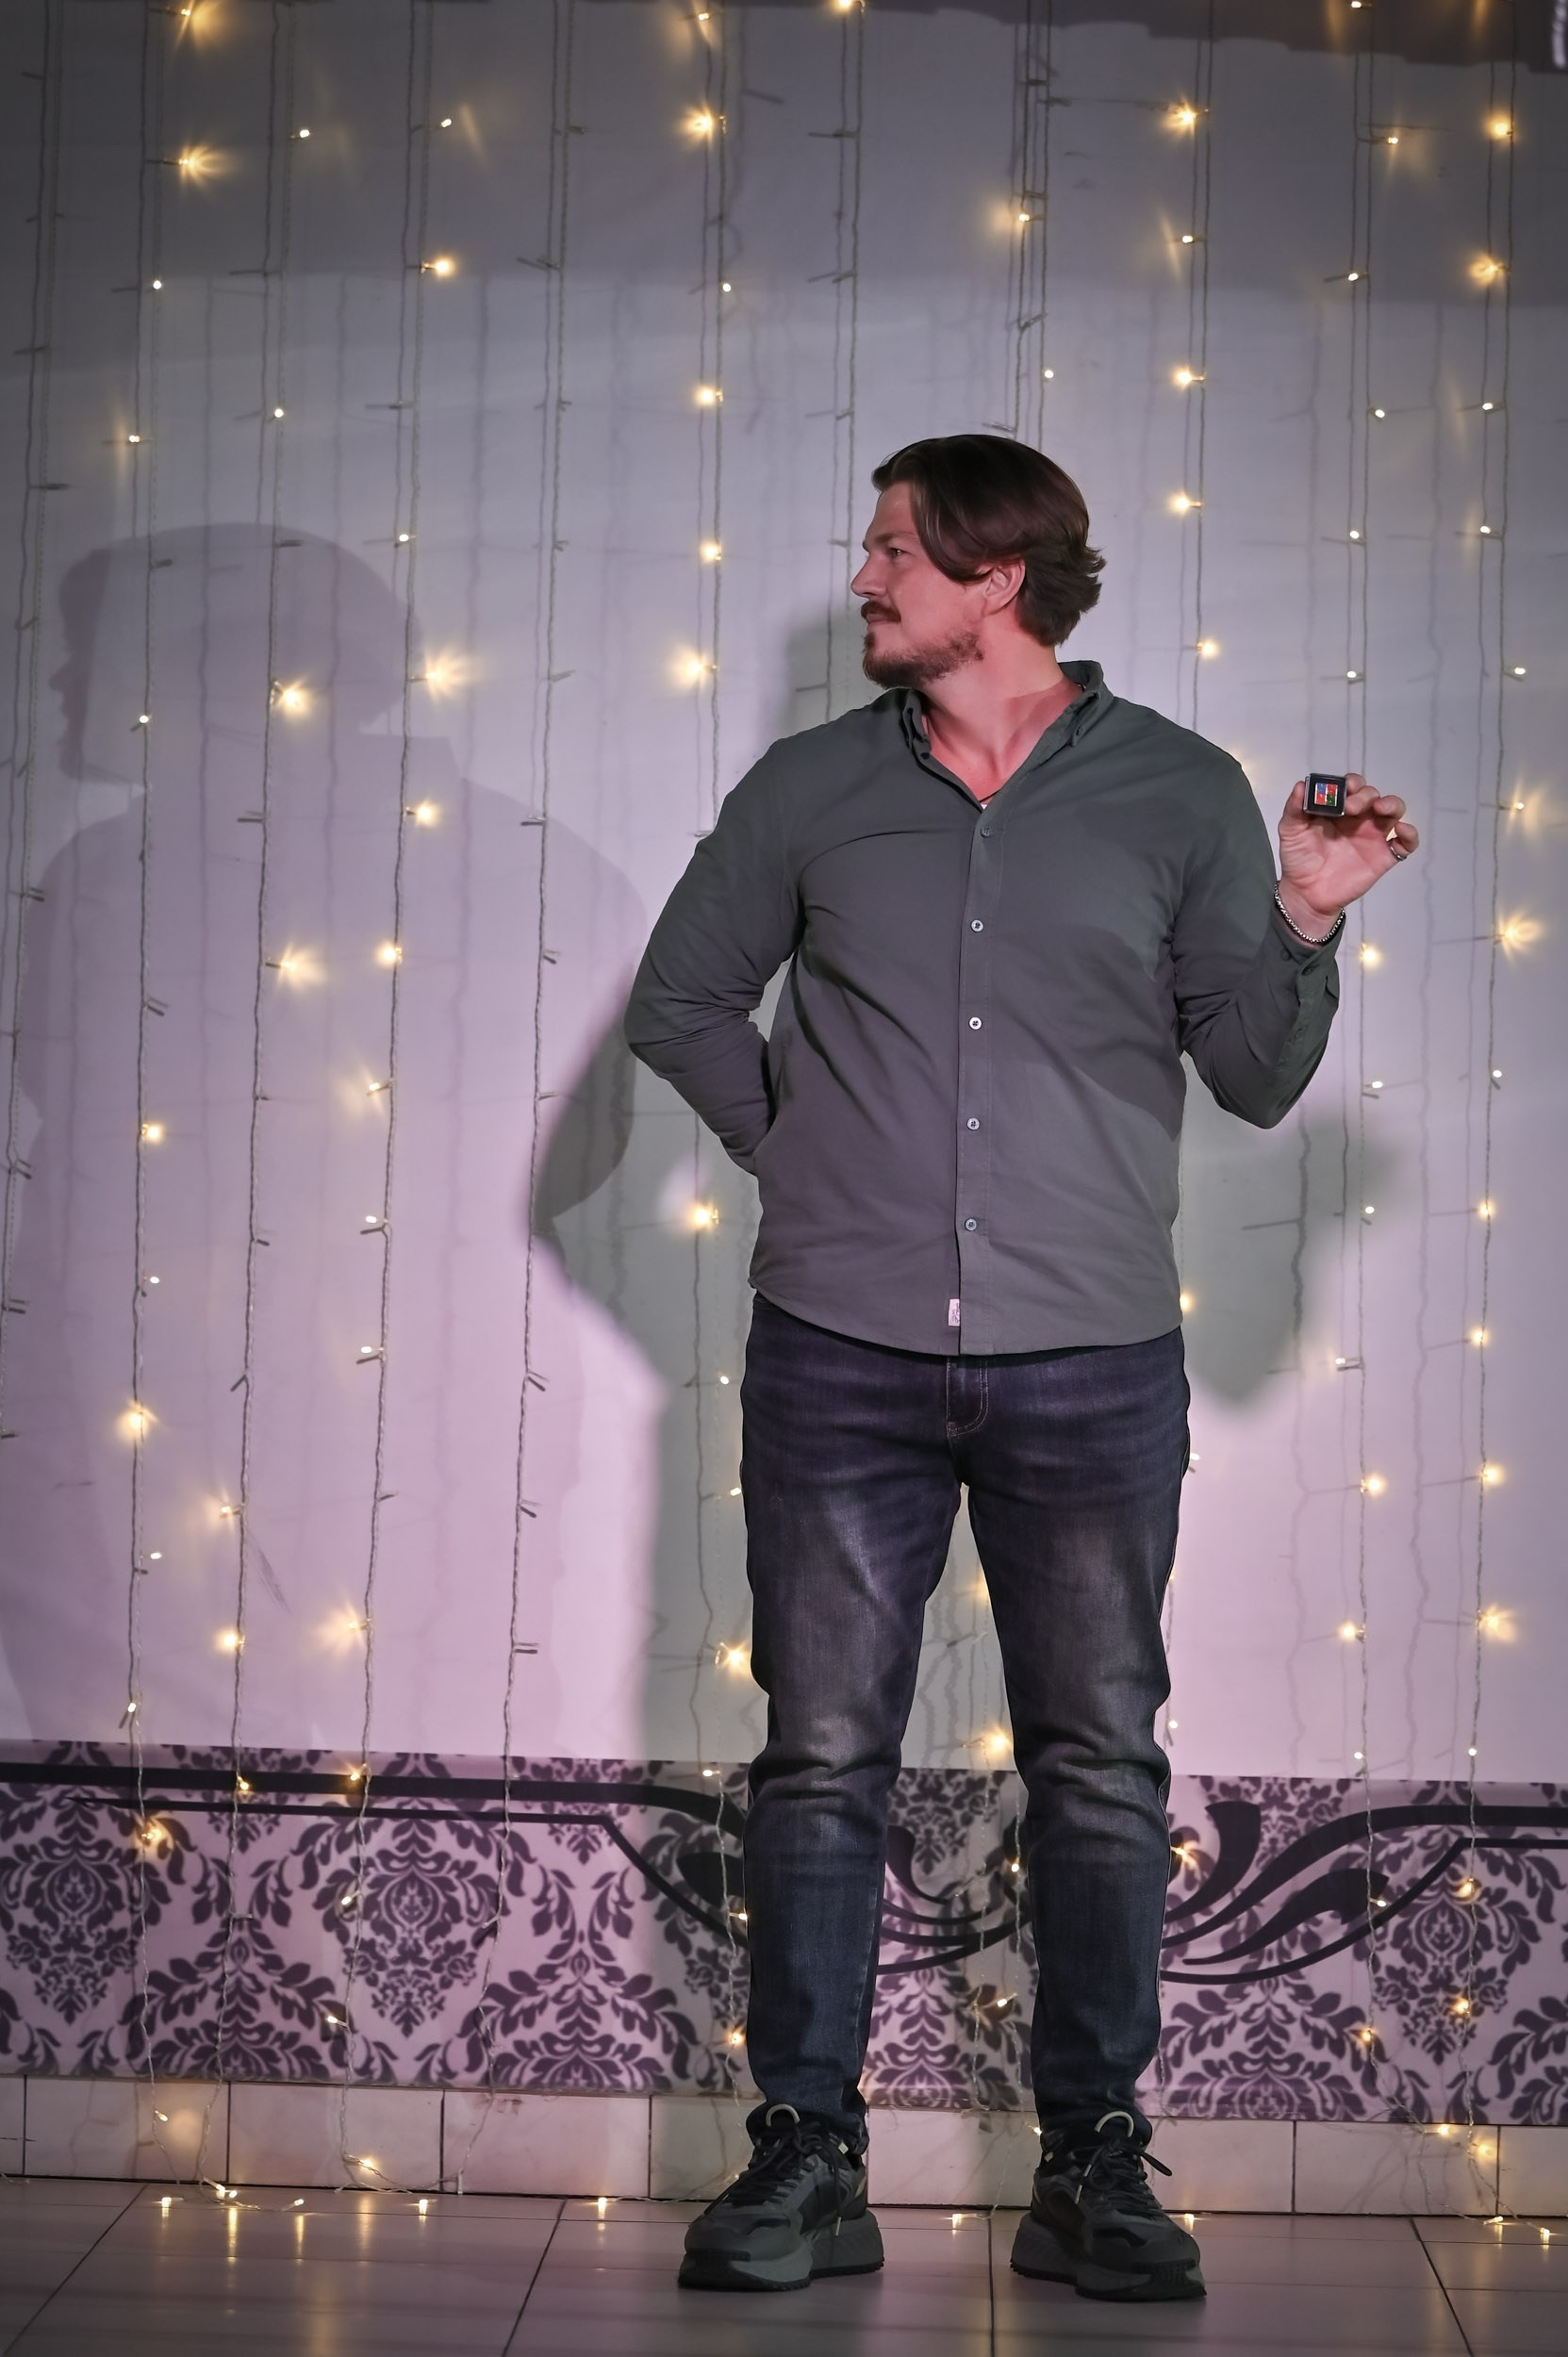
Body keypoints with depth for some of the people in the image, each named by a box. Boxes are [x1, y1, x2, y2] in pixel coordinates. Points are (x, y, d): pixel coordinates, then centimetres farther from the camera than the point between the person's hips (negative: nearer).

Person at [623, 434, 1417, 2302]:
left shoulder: (1182, 795, 5)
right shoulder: (811, 789, 9)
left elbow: (1254, 1080, 5)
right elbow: (679, 998, 19)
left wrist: (1305, 925, -10)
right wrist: (787, 1146, 9)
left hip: (1090, 1363, -1)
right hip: (840, 1355, 1)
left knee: (1100, 1765, 4)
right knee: (822, 1759, 3)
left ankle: (1093, 2166, 15)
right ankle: (805, 2164, 12)